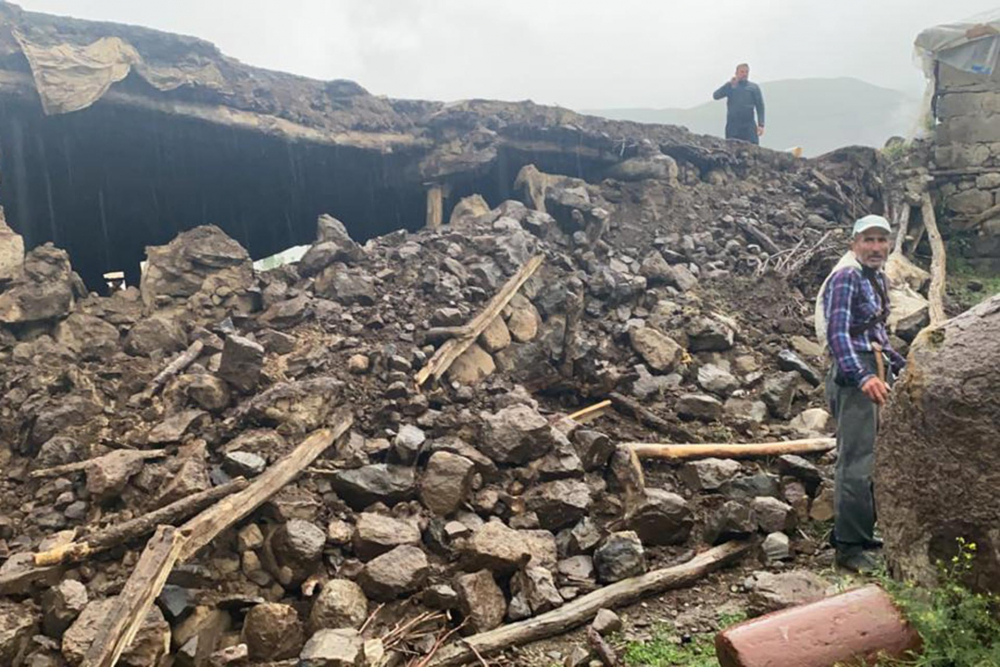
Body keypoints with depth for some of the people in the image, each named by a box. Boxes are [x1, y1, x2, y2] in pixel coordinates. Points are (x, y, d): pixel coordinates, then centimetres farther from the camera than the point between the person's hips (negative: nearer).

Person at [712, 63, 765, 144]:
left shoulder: (754, 87, 12)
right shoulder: (730, 86, 11)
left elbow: (760, 106, 9)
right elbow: (716, 96, -3)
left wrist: (761, 124, -2)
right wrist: (729, 84, -12)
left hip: (749, 124, 0)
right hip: (733, 125, 0)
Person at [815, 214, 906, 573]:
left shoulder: (878, 278, 18)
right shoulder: (846, 277, -11)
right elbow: (837, 333, -20)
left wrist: (902, 365, 24)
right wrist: (862, 376, -30)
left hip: (876, 372, 10)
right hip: (854, 373, -10)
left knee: (875, 458, 14)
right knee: (857, 460, -10)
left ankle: (861, 533, 24)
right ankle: (849, 547, -4)